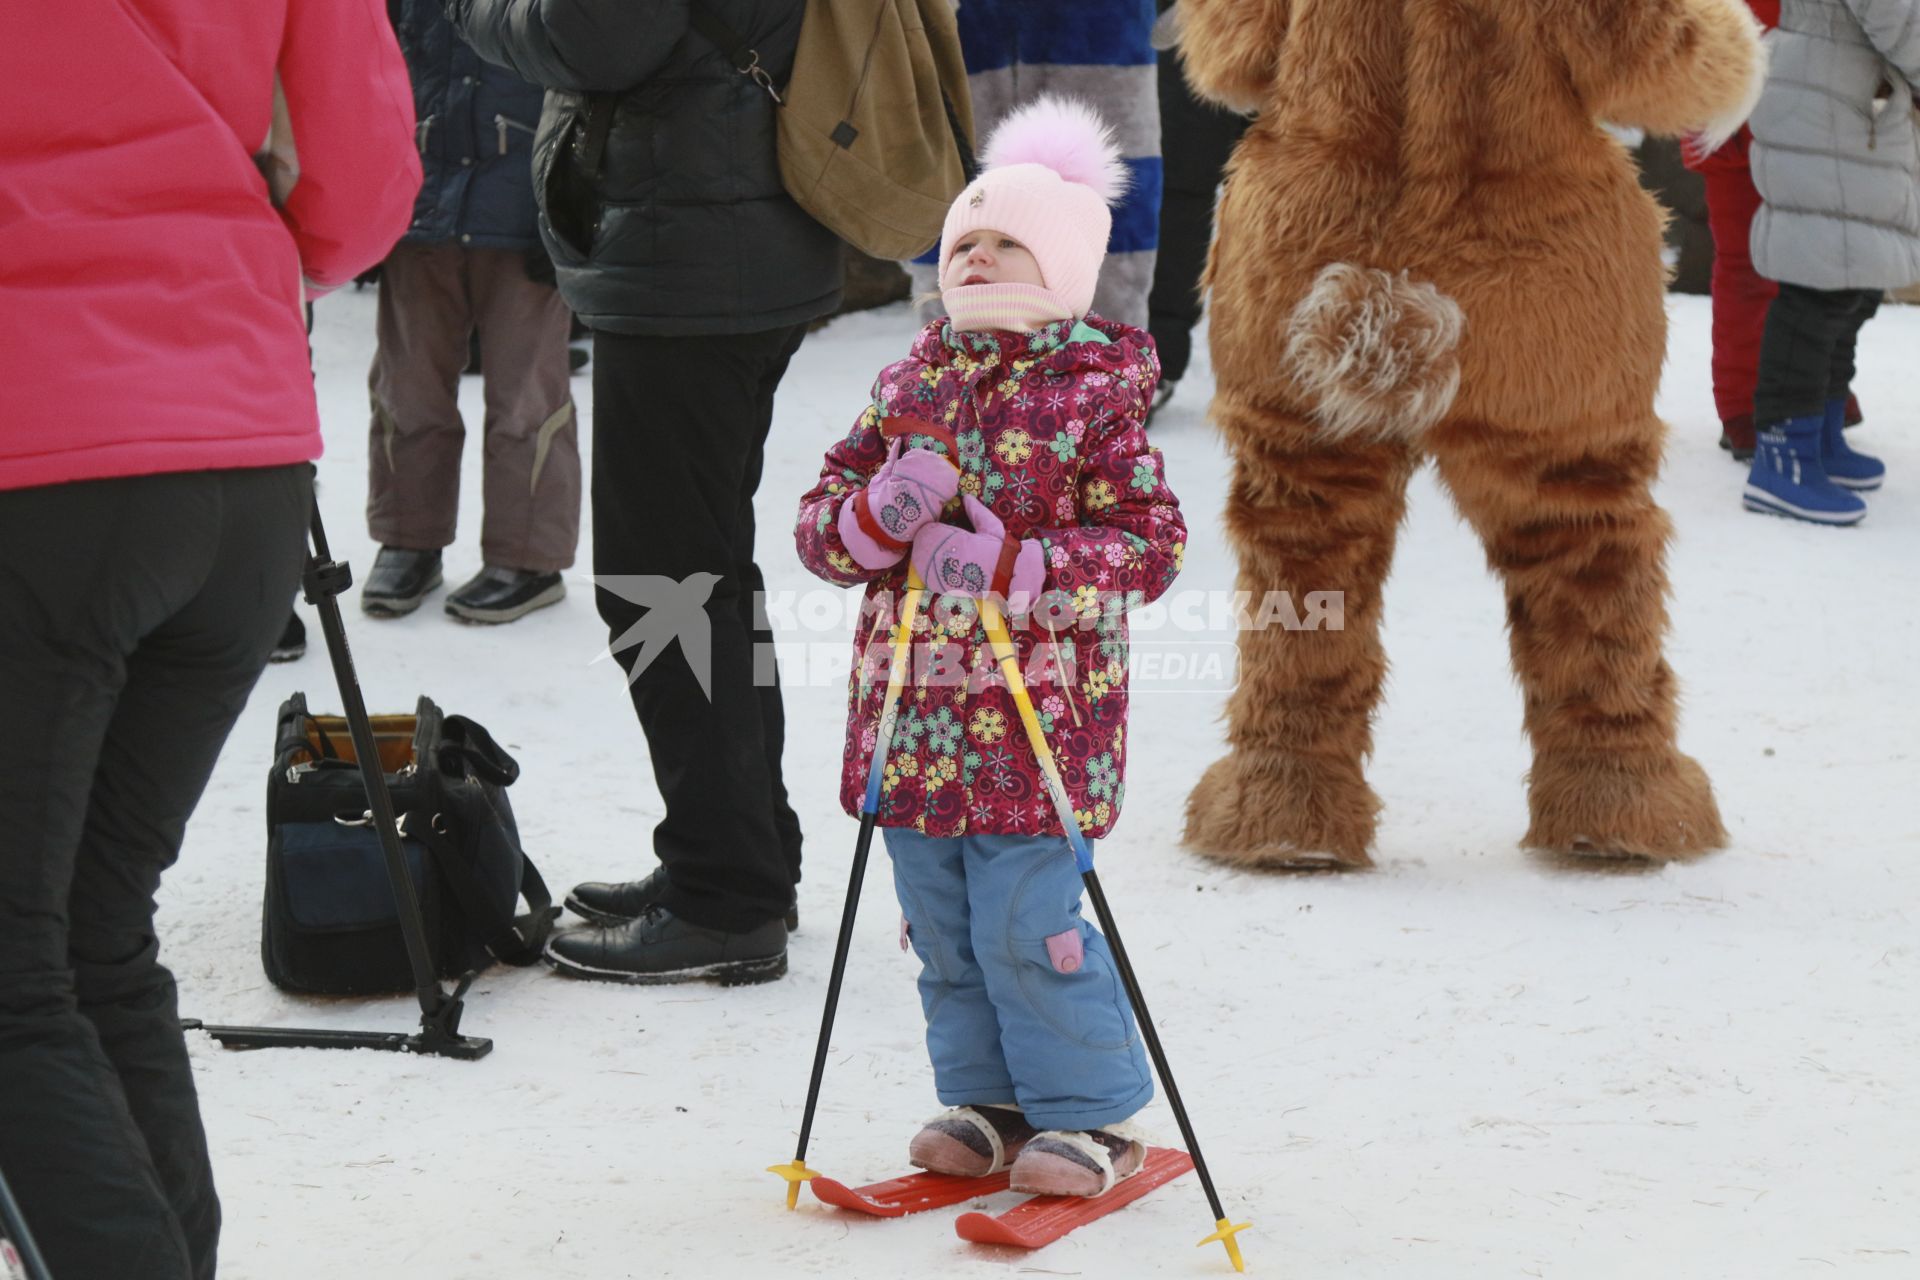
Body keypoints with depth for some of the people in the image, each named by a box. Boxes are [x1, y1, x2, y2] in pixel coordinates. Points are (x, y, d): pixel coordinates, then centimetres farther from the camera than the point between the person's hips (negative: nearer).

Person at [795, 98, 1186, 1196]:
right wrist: (878, 514, -17)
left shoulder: (1096, 394, -6)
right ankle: (990, 1102, 27)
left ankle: (1092, 1114, 10)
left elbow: (1152, 544, -13)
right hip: (915, 705, 6)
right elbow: (821, 524, 7)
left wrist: (1011, 564, -23)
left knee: (1025, 924, -7)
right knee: (942, 928, 12)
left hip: (1040, 710, -6)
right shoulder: (910, 387, 9)